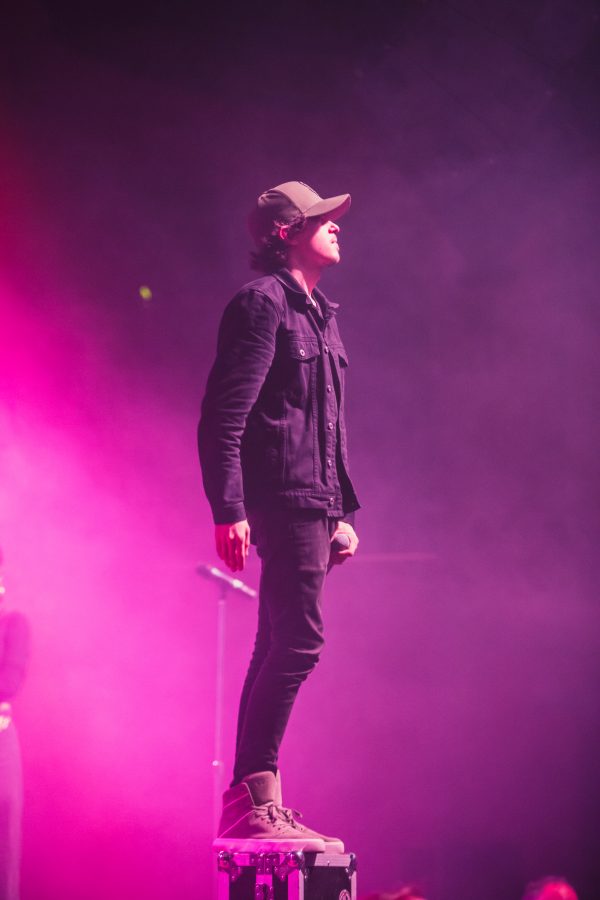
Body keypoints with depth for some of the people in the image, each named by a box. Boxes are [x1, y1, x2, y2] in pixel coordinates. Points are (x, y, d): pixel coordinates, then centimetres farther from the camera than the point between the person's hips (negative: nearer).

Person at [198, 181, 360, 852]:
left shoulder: (319, 313, 23)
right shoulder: (262, 302, -7)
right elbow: (223, 415, -15)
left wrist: (342, 511, 22)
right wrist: (228, 510, -22)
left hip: (312, 506, 10)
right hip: (283, 499, -10)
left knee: (279, 650, 9)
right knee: (299, 640, -15)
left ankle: (251, 804, 14)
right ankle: (253, 799, -11)